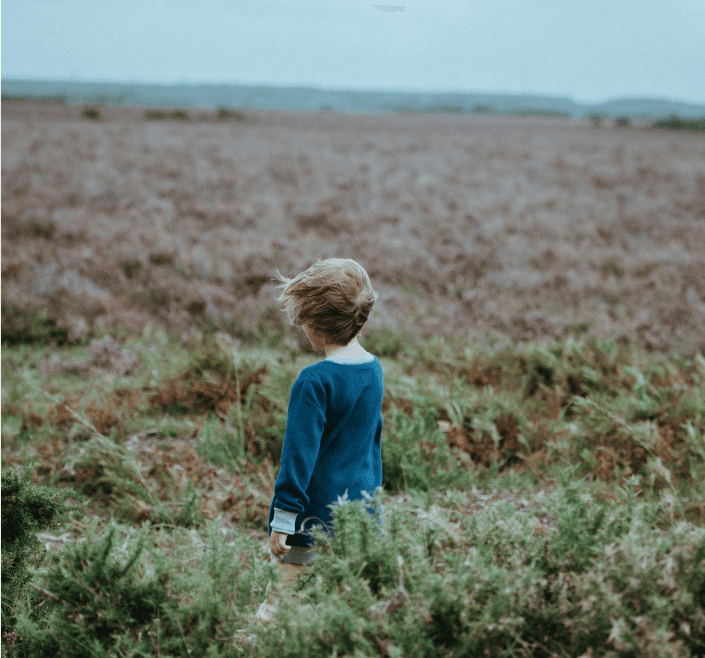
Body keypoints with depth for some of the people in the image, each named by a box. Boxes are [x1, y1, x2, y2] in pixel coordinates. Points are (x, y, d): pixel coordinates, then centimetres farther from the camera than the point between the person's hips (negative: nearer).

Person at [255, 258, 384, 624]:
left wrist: (283, 518, -12)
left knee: (275, 614, -1)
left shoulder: (315, 381, -16)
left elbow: (299, 454, -16)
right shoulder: (374, 370, 7)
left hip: (315, 520, -7)